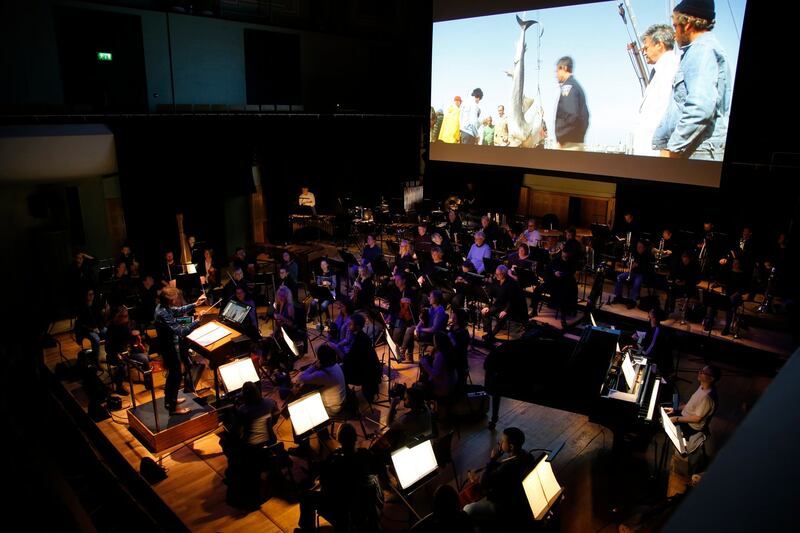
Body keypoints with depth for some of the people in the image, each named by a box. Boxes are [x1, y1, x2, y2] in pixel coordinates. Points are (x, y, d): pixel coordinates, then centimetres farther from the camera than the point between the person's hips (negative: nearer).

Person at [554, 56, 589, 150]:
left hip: (569, 143, -10)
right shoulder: (577, 86, 21)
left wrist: (560, 137, -14)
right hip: (578, 141, 10)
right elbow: (585, 115, 22)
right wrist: (580, 134, 18)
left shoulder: (567, 87, -8)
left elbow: (572, 116, -20)